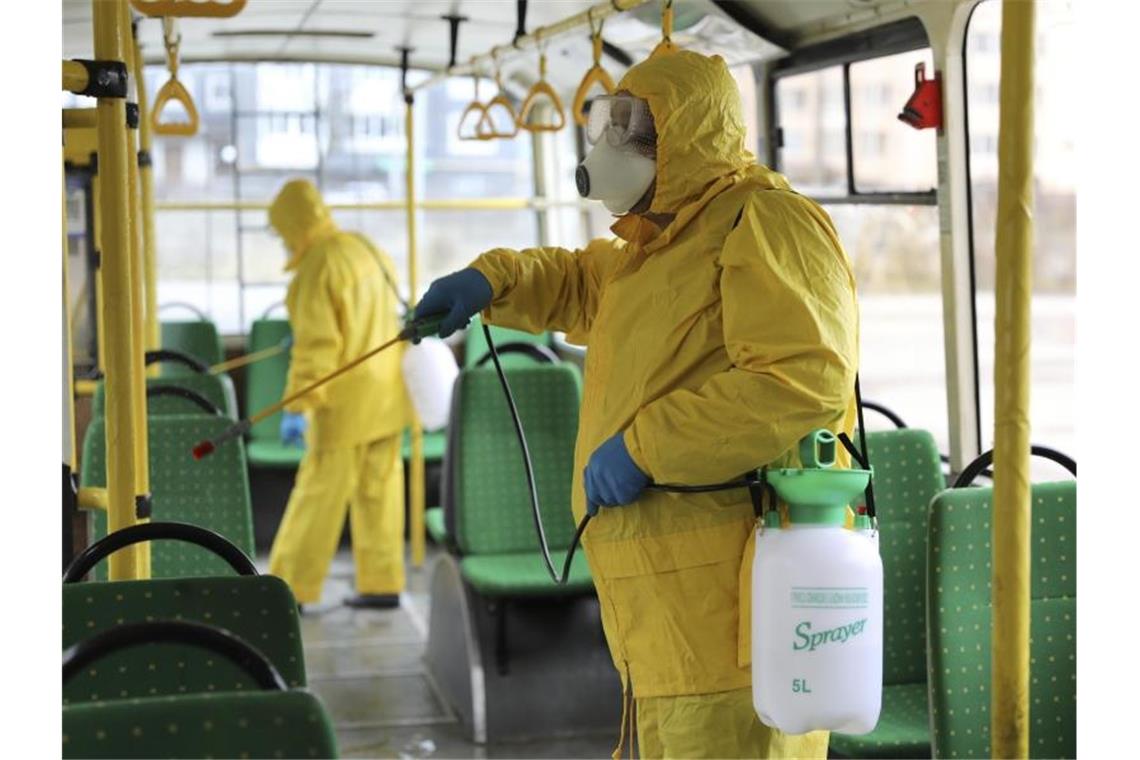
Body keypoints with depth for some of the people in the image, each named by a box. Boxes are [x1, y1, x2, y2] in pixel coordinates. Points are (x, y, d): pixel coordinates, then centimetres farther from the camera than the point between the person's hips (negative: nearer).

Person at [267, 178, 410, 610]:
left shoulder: (316, 268, -18)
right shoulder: (366, 250, 8)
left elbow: (315, 347, -22)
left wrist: (296, 408, -20)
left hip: (348, 398, -8)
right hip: (384, 391, 8)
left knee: (319, 495, 0)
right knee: (378, 491, 10)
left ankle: (291, 587, 7)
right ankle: (382, 585, 12)